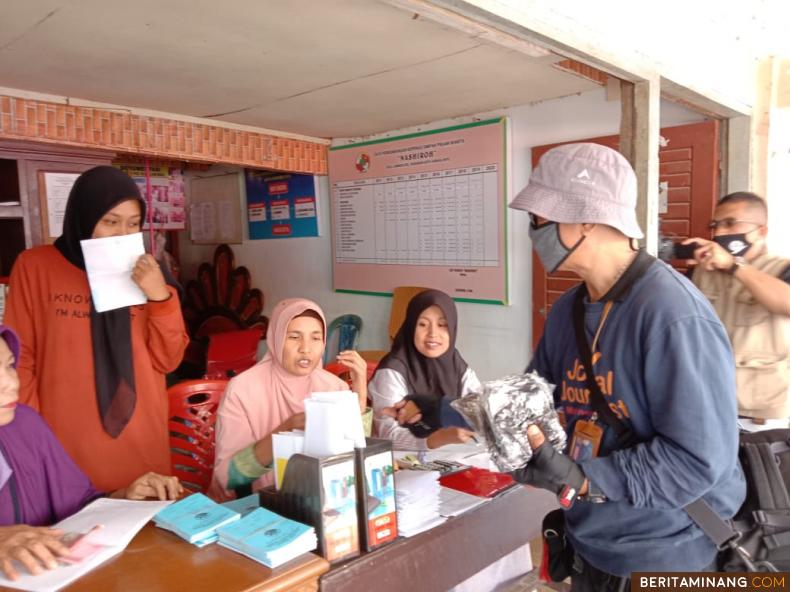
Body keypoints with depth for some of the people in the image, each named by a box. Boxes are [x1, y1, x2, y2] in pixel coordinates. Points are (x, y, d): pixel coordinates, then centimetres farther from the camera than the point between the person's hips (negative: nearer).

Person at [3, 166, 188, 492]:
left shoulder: (142, 274, 4)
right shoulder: (35, 267, -4)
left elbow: (167, 360, -1)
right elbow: (20, 359, 0)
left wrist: (160, 296, -14)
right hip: (67, 447, -2)